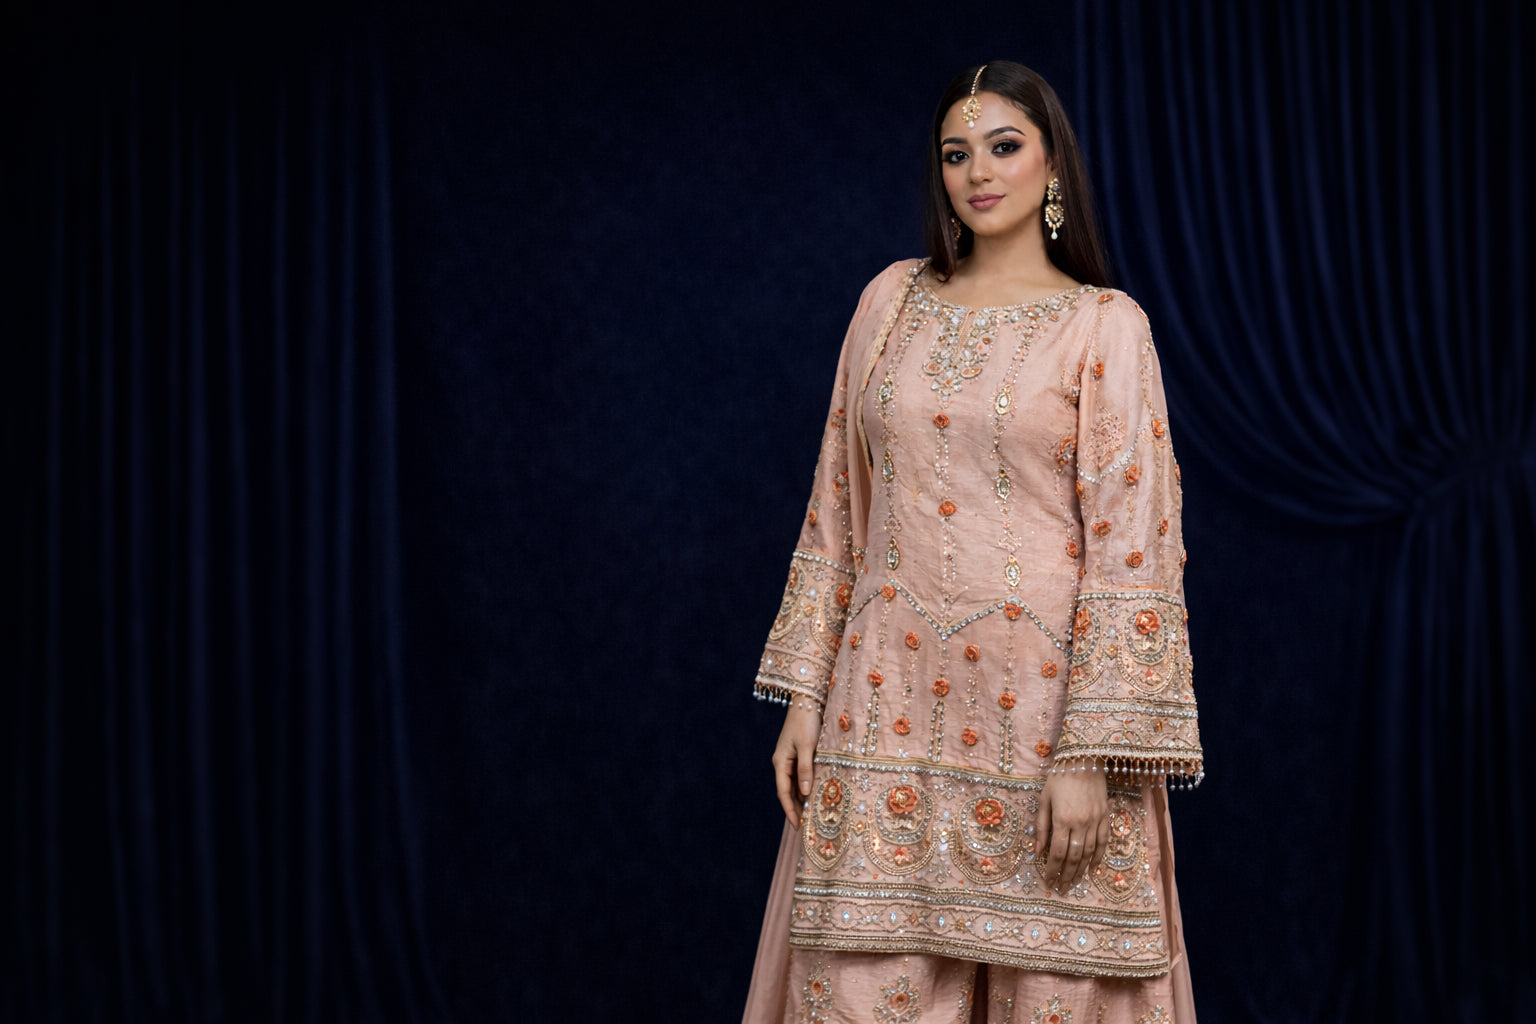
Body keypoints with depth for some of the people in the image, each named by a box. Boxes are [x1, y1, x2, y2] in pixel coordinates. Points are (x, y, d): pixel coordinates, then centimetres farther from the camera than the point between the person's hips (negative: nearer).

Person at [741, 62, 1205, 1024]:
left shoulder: (1104, 325, -1)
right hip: (893, 702, 3)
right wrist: (804, 696, 7)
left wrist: (1090, 754, -14)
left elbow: (1130, 548, -7)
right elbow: (837, 511, 12)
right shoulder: (894, 299, 10)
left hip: (1037, 700, -3)